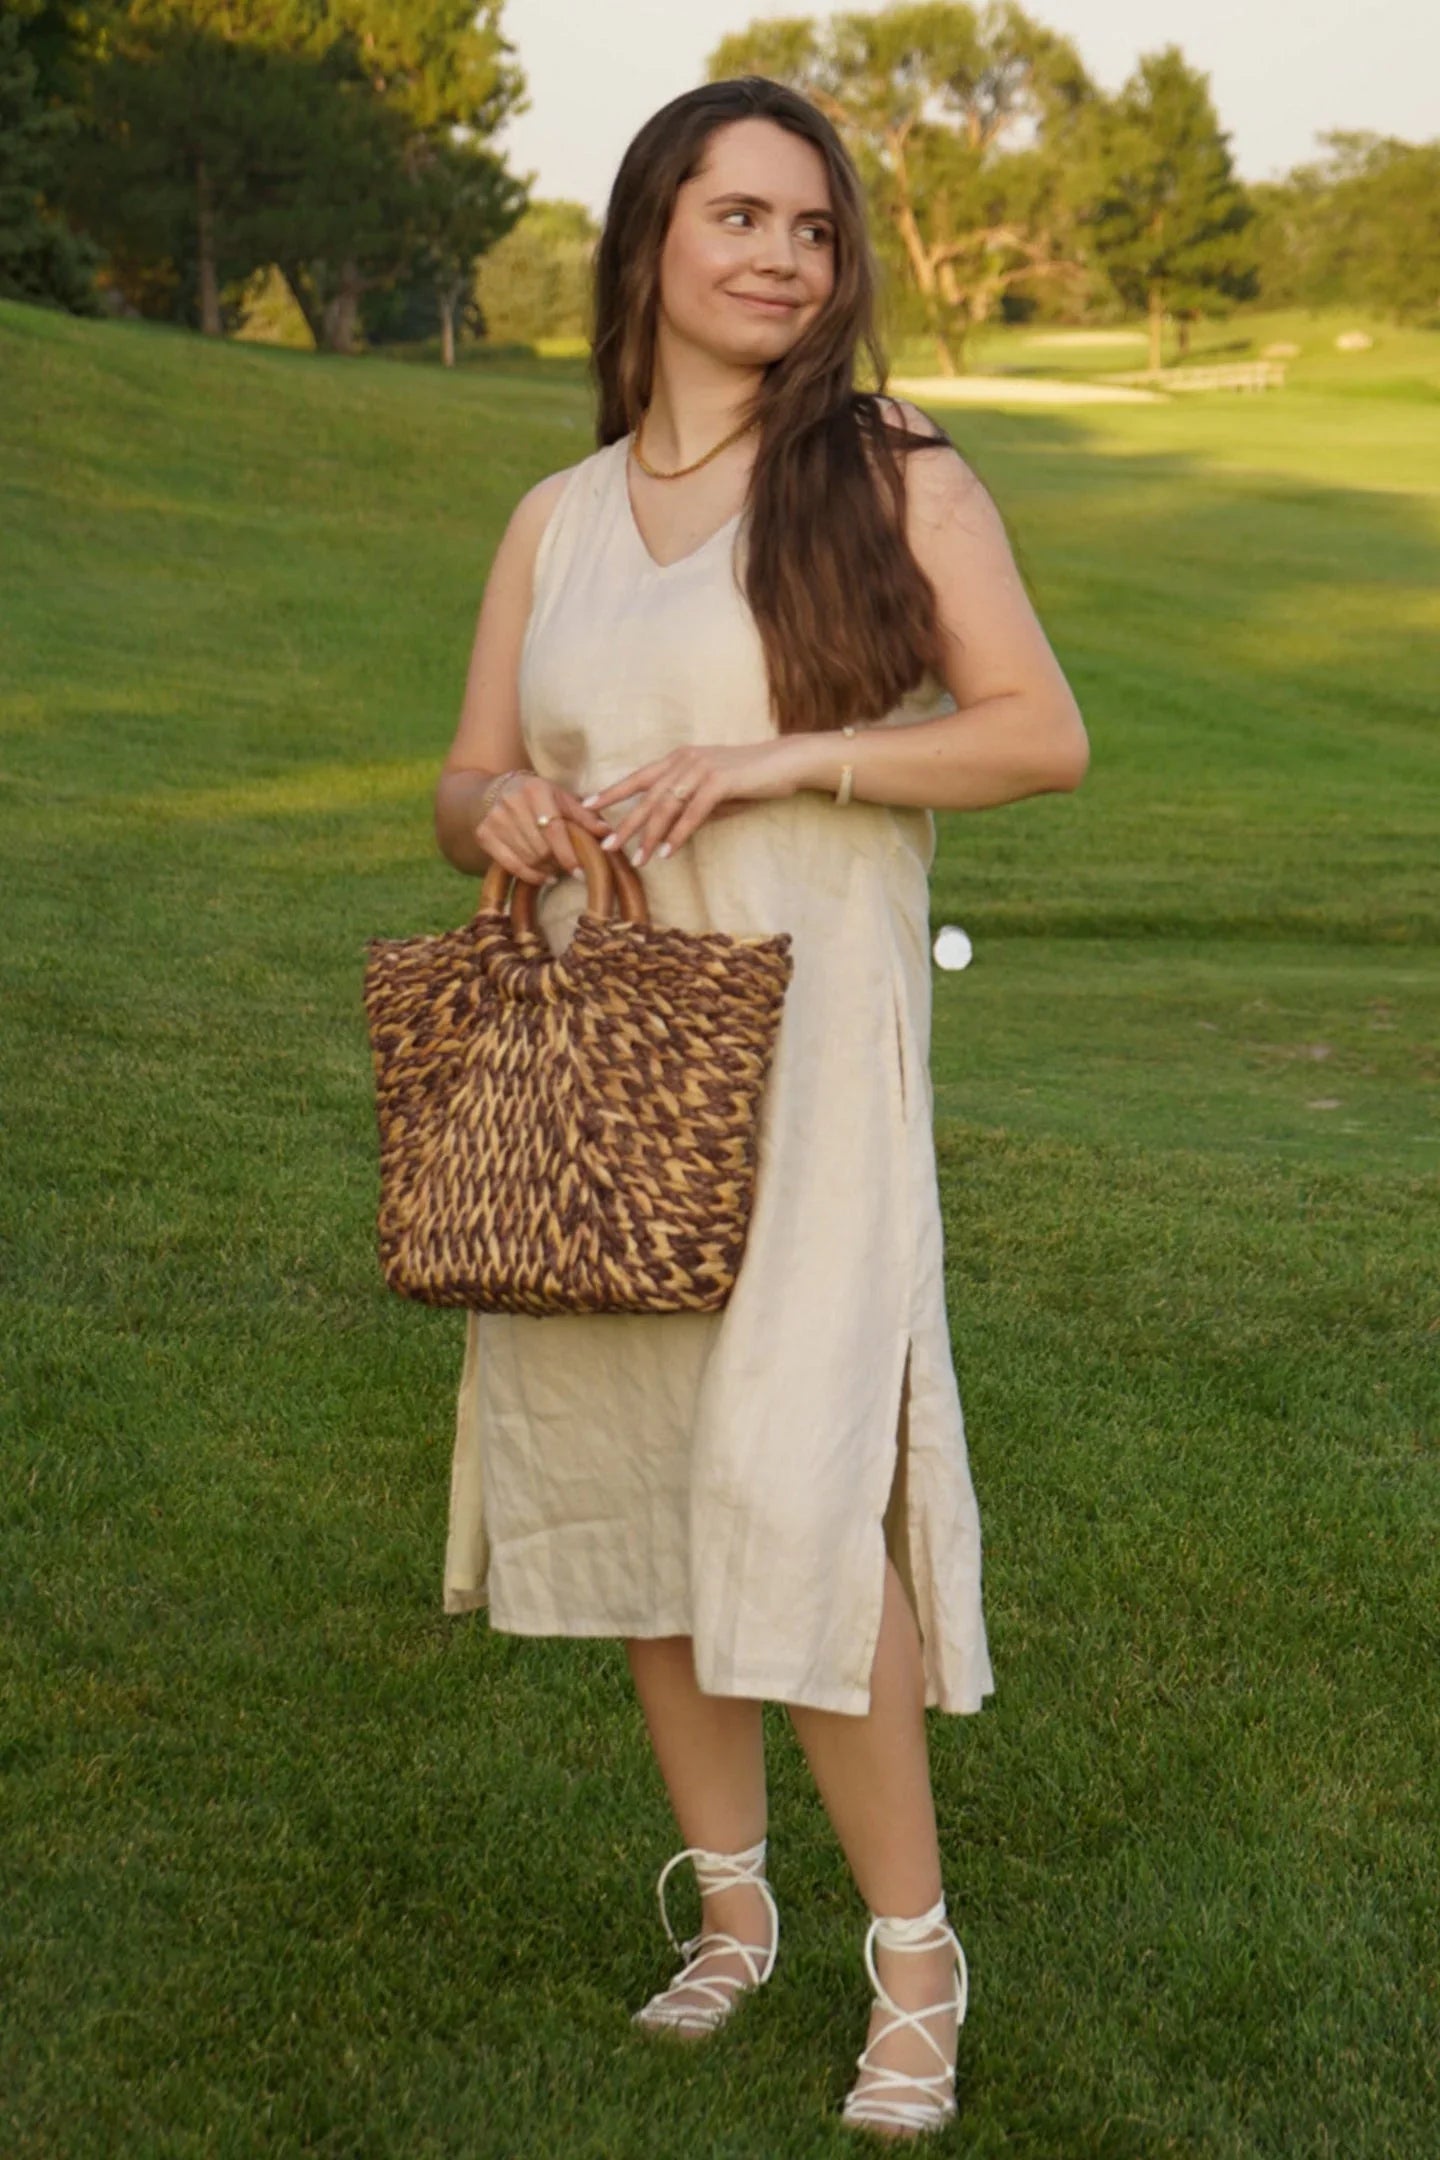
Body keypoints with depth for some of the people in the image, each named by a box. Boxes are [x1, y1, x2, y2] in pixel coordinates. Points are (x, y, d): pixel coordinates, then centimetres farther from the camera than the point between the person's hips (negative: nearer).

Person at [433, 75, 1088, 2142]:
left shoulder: (895, 476, -1)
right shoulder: (556, 520, 9)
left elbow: (1043, 732, -6)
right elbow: (465, 786, 13)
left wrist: (789, 752, -17)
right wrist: (500, 809, -11)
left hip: (805, 1042, -5)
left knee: (789, 1479, -14)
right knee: (631, 1461, 10)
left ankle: (914, 1950, 4)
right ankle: (730, 1895, 28)